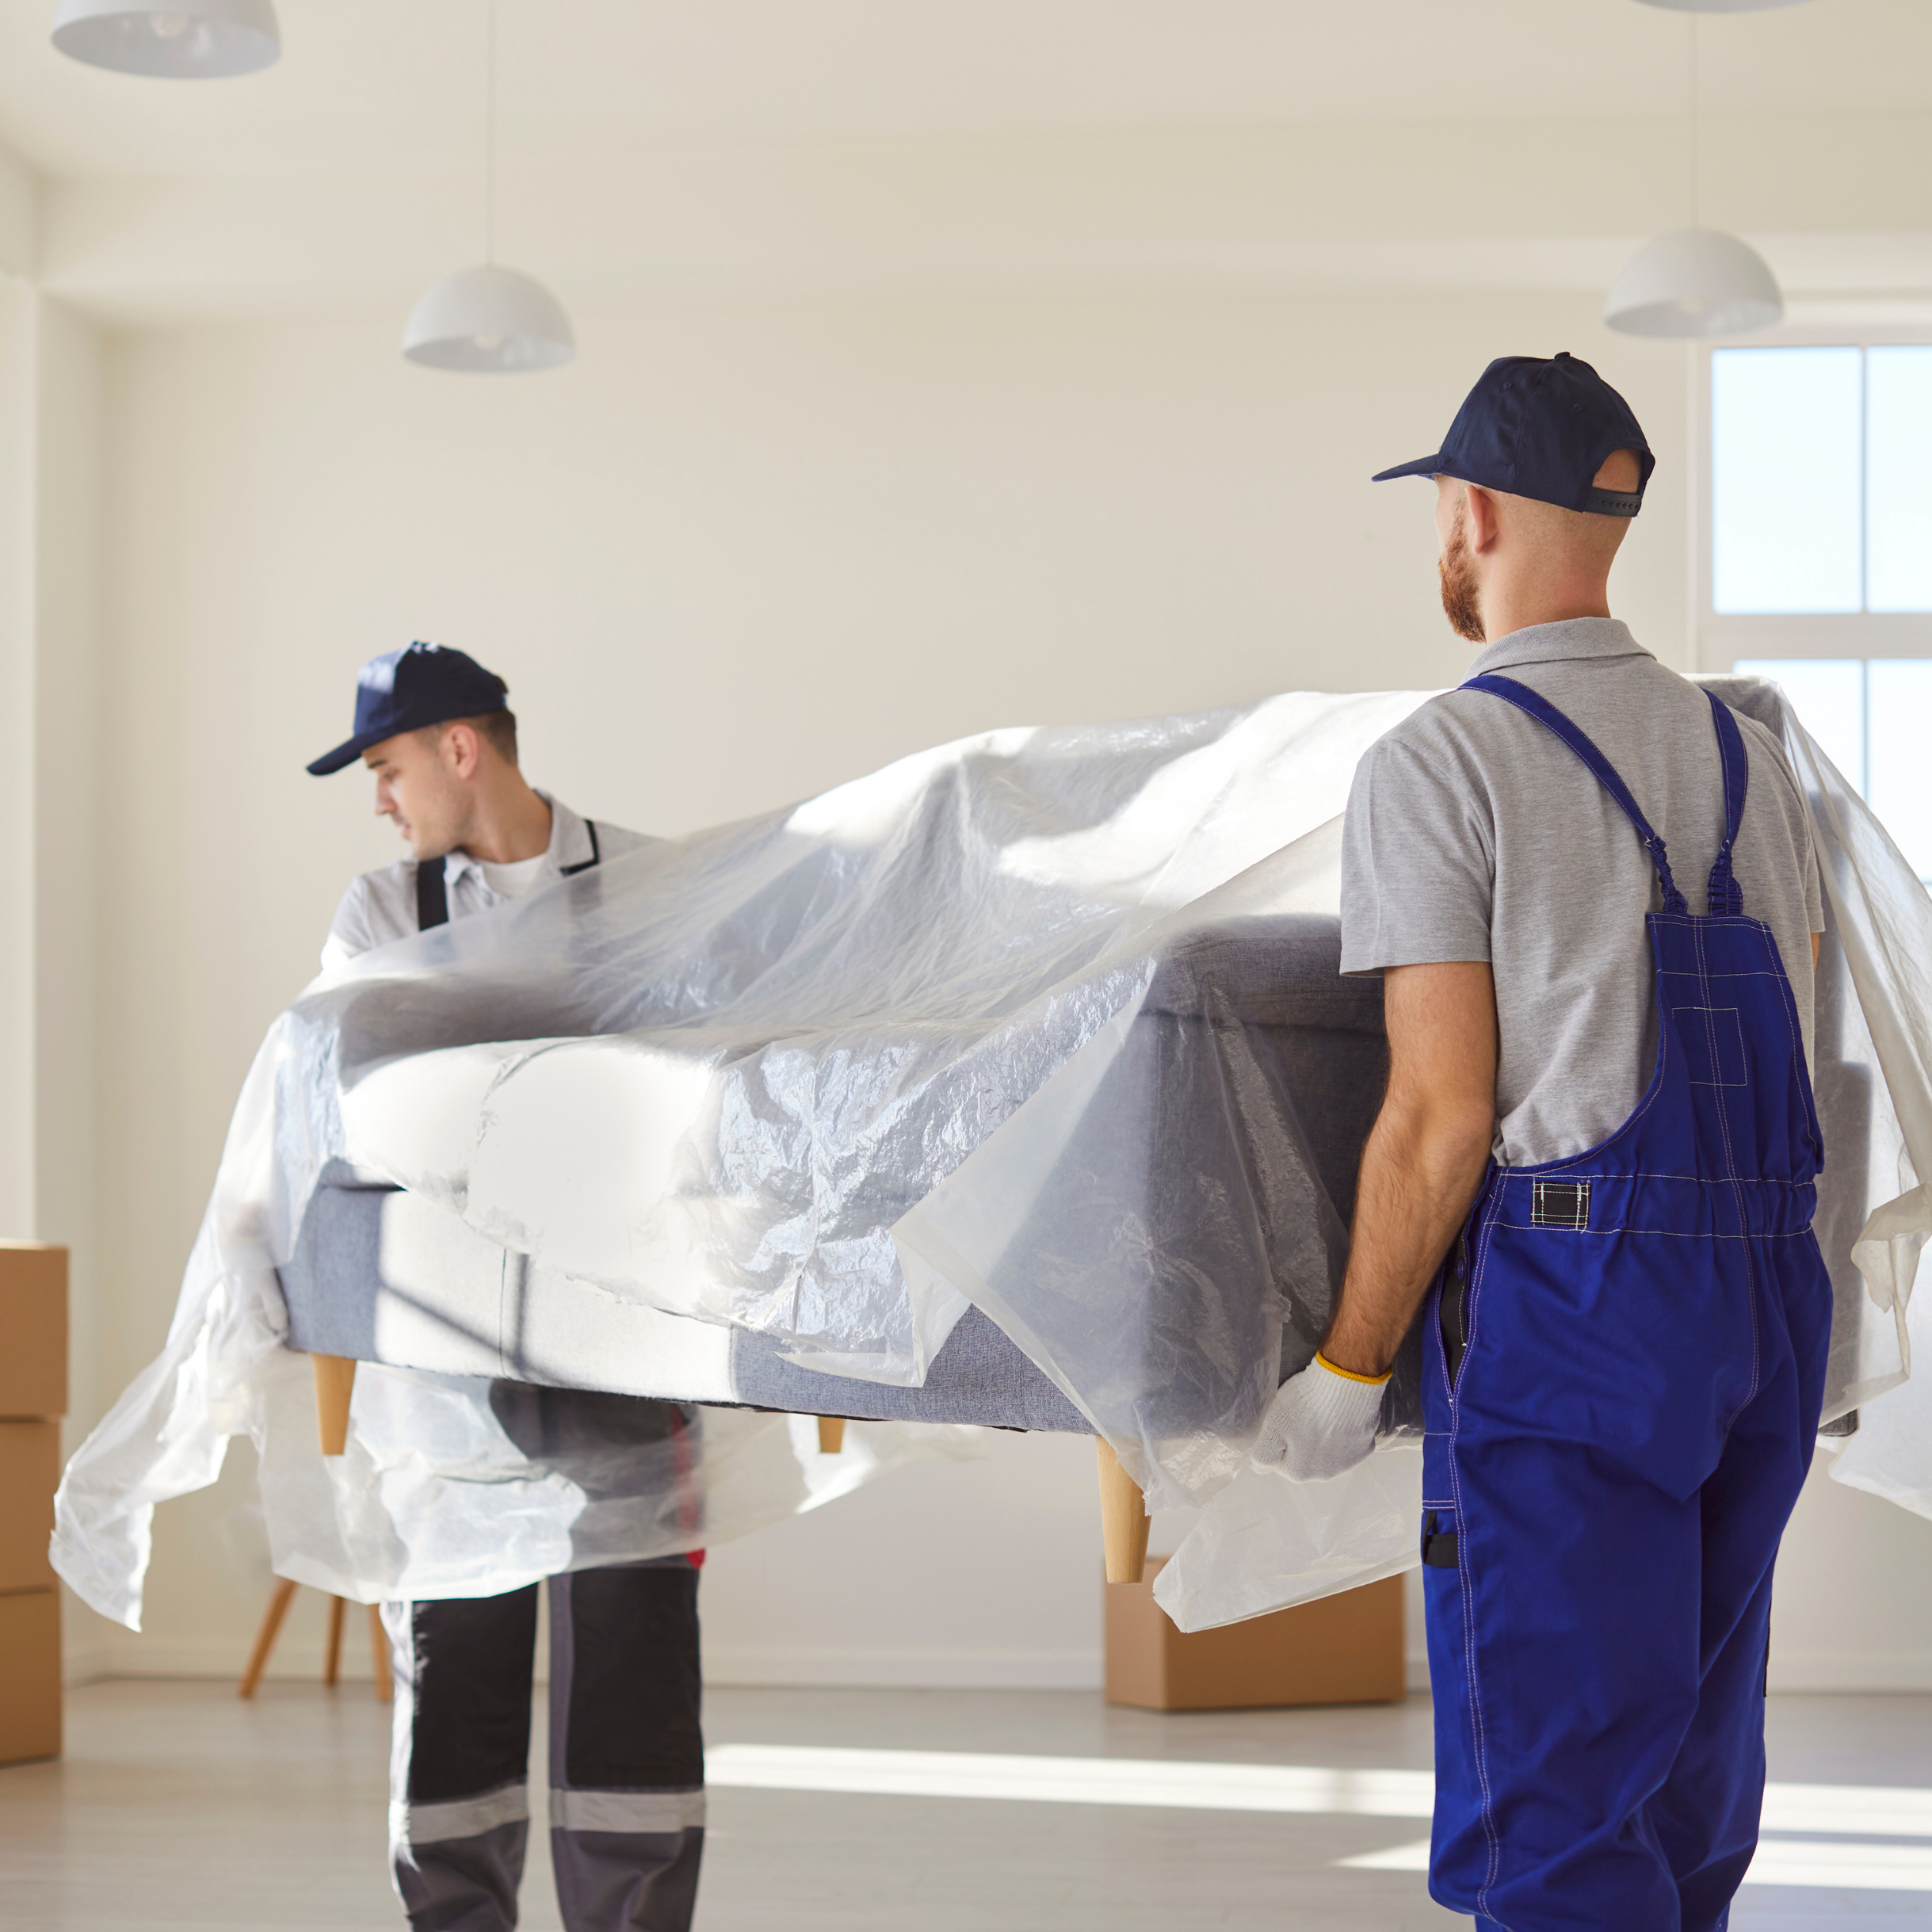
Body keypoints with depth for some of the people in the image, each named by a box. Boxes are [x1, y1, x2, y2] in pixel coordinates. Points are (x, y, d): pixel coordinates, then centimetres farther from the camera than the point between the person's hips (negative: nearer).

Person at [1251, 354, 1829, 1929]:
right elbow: (1784, 1059, 15)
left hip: (1564, 1301, -7)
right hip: (1770, 1297, 7)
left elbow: (1442, 1118, -12)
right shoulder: (1749, 758, 14)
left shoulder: (1436, 766, -8)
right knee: (1693, 1789, 16)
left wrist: (1349, 1367, -3)